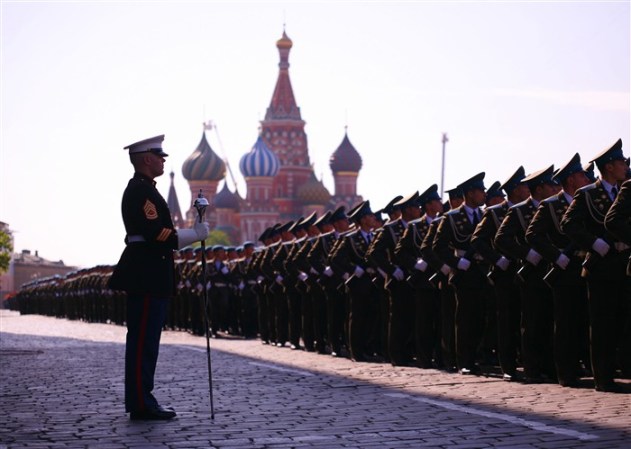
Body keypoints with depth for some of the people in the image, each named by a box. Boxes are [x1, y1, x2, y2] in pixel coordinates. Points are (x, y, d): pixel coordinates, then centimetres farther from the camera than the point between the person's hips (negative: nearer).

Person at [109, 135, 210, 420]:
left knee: (145, 340, 12)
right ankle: (141, 405, -6)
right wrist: (195, 234, -14)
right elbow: (155, 234, -21)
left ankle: (142, 401, 16)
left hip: (149, 276, 11)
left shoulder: (142, 189, 20)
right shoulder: (141, 191, -14)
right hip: (146, 276, -11)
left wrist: (191, 234, 19)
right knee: (143, 340, -8)